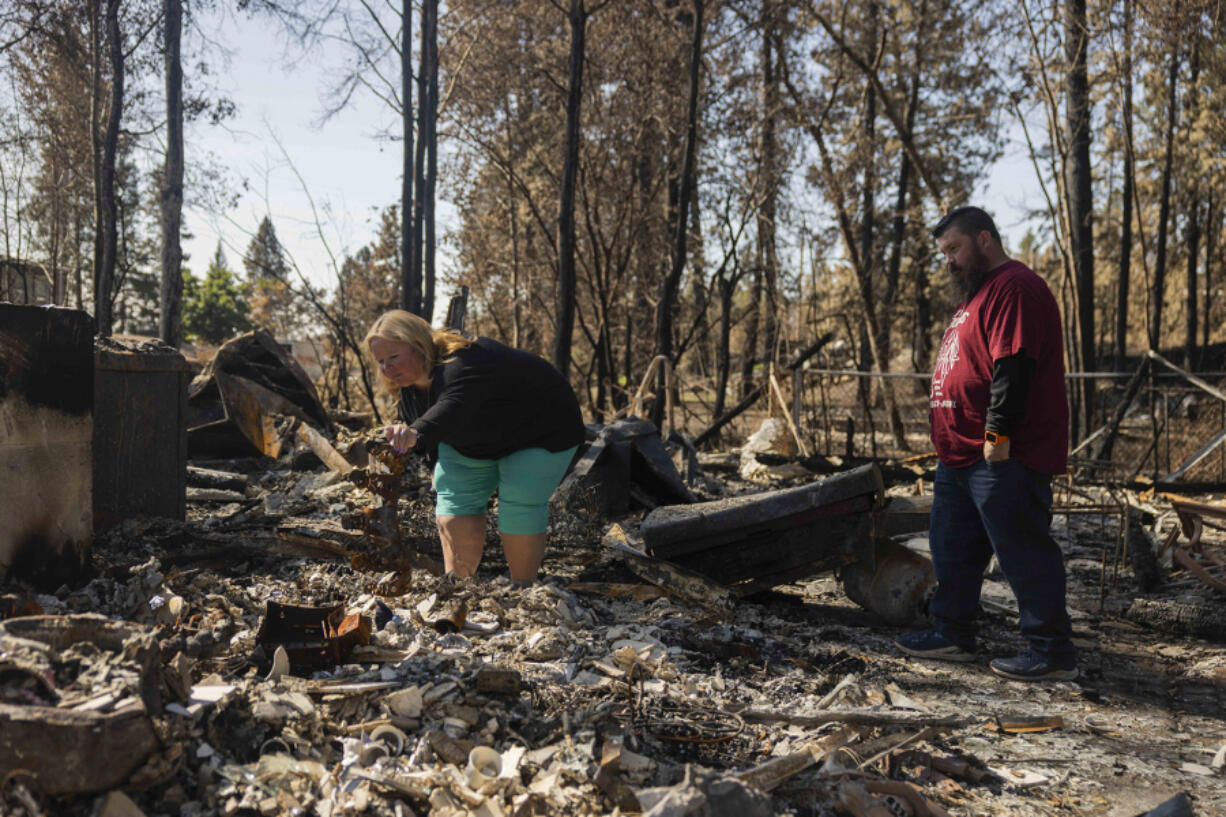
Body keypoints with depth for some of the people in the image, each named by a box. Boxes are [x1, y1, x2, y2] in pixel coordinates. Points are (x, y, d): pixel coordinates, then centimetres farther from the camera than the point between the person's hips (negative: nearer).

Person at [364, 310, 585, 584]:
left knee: (520, 504, -17)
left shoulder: (462, 366, -39)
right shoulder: (410, 381, -9)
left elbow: (452, 409, -62)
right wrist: (403, 434, -11)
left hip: (540, 432, -8)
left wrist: (416, 433, -77)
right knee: (455, 499, -3)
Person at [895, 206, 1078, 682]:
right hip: (962, 455, 11)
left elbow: (1013, 367, -23)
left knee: (1023, 553, -4)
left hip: (1002, 457, -11)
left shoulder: (1014, 288, -13)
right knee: (953, 548, 16)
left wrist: (999, 434, -25)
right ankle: (952, 634, 27)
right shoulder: (979, 293, 22)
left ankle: (1053, 654, 6)